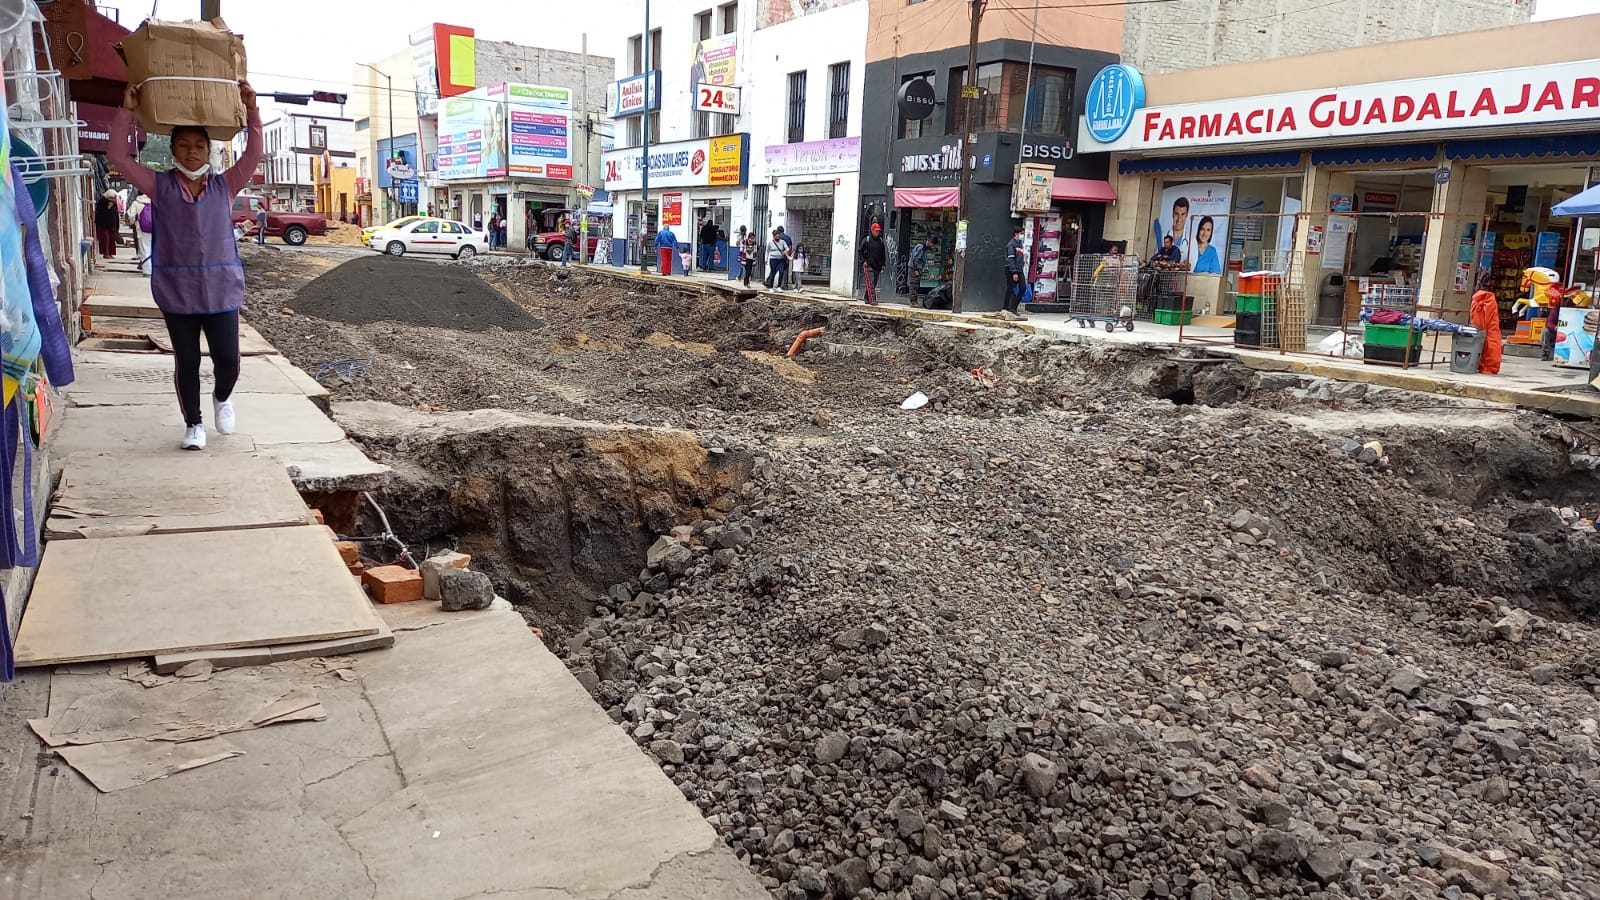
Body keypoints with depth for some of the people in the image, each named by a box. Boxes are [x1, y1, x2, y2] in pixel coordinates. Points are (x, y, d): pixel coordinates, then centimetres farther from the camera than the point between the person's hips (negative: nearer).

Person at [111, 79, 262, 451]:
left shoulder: (225, 185, 4)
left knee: (228, 358, -1)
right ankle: (194, 424, 21)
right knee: (186, 361, 6)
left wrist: (251, 111, -13)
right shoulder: (161, 186, 3)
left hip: (221, 289, 0)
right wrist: (127, 111, -9)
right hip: (176, 291, 0)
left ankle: (222, 397, 32)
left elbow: (254, 153, -4)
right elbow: (120, 157, -3)